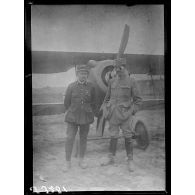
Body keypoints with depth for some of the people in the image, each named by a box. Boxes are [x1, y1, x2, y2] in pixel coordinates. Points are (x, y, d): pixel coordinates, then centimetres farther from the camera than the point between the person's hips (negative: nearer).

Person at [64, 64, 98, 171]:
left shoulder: (91, 87, 0)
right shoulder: (71, 86, -2)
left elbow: (93, 103, 9)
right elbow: (66, 102, 6)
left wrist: (92, 115, 10)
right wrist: (68, 112, 10)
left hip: (86, 117, 1)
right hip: (73, 116, -1)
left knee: (83, 139, 11)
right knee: (69, 138, -5)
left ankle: (81, 160, 26)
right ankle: (68, 162, 7)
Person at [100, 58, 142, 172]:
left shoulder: (131, 81, -4)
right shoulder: (112, 81, 8)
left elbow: (138, 100, -1)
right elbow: (108, 97, 18)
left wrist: (132, 113, -10)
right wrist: (103, 108, 5)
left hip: (125, 113, -3)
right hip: (113, 113, 4)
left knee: (128, 137, 1)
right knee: (113, 136, 11)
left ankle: (130, 161, 14)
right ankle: (111, 158, 23)